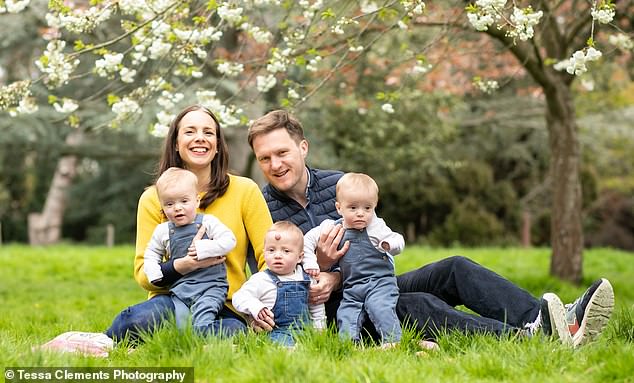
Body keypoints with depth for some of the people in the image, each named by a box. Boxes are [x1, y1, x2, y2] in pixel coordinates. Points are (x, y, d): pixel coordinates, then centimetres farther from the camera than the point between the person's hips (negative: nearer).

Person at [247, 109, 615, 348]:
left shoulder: (338, 184, 7)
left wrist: (336, 278, -17)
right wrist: (319, 264, -23)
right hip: (328, 309, -5)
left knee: (454, 269, -18)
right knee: (416, 306, -32)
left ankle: (557, 318, -36)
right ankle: (530, 337, -52)